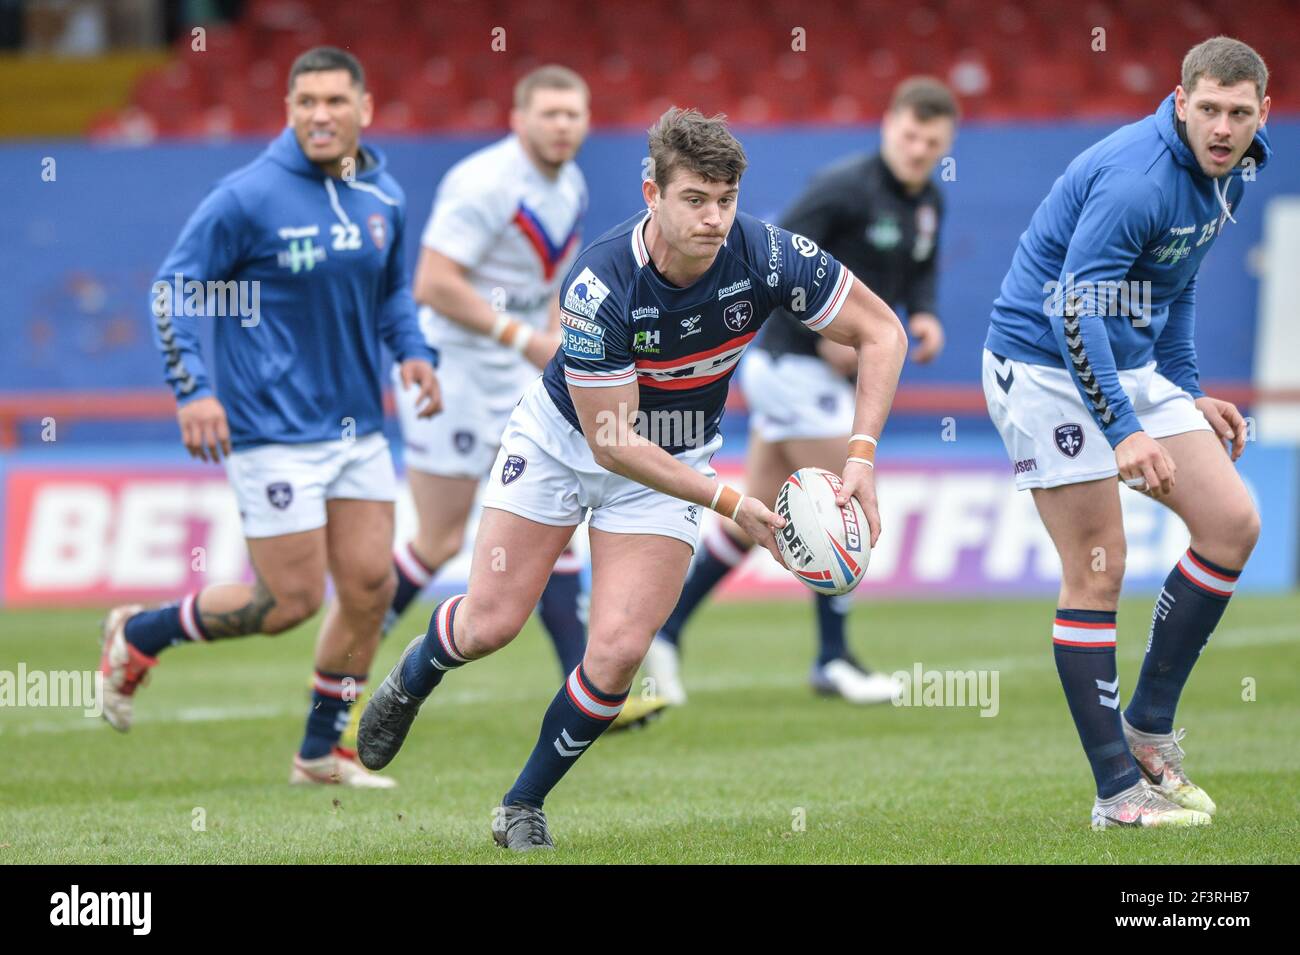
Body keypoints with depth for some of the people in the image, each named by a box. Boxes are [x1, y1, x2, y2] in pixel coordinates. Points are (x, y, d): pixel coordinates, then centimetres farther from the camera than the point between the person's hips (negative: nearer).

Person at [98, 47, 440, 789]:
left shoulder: (385, 198, 5)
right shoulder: (248, 197, -13)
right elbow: (174, 285, -8)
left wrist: (414, 351, 3)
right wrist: (193, 389, -17)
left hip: (358, 426, 6)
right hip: (274, 430, -6)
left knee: (371, 586, 4)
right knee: (293, 599, -6)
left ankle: (322, 751, 20)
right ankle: (139, 636, 15)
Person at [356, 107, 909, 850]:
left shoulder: (766, 257, -26)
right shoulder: (599, 285, -33)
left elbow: (881, 331, -14)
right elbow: (611, 439, -27)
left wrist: (861, 455, -25)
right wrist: (731, 503, -31)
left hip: (672, 463, 2)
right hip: (564, 437, -2)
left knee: (617, 652, -12)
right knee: (490, 626, 1)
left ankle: (524, 804, 10)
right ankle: (412, 678, 39)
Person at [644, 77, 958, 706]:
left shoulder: (928, 204, 8)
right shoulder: (847, 187, -18)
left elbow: (920, 271, 23)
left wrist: (922, 314, 2)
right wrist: (826, 332, -24)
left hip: (829, 372, 9)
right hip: (796, 365, -9)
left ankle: (665, 631, 17)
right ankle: (832, 660, 5)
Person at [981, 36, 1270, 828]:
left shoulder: (1231, 173, 4)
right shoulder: (1138, 176, -26)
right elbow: (1075, 307, -30)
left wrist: (1188, 395, 19)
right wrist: (1124, 431, -35)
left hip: (1130, 366, 9)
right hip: (1047, 367, -9)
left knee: (1233, 524, 0)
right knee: (1098, 570, -9)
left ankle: (1150, 726, 11)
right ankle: (1119, 791, -3)